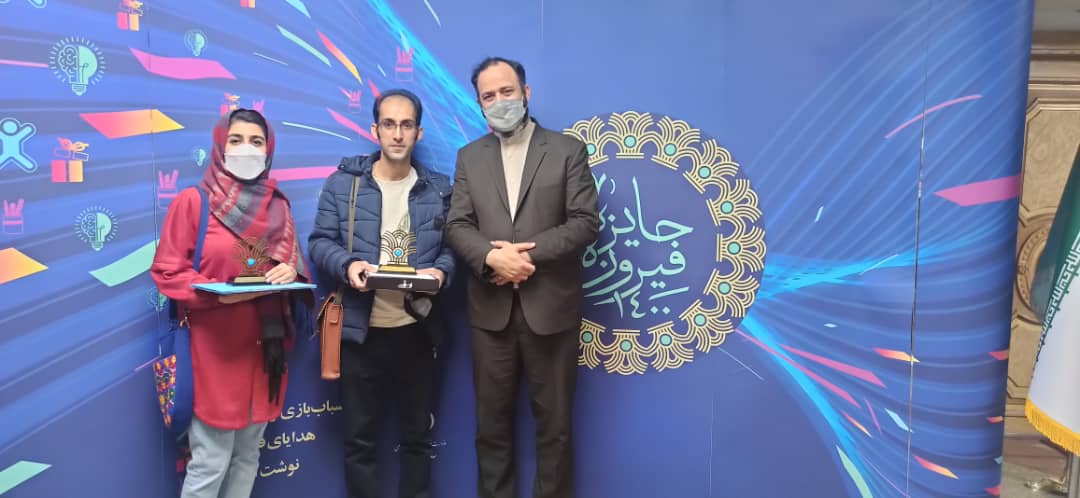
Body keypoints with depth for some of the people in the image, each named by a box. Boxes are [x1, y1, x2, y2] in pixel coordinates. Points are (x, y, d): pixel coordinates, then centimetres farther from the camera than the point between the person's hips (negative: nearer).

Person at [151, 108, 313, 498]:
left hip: (264, 346, 5)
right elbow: (167, 272, -5)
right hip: (215, 348, -5)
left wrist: (290, 273, -8)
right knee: (209, 462, -2)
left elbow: (294, 266, 15)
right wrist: (217, 293, -20)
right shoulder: (192, 201, -3)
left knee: (248, 456, 13)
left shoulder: (278, 205, 11)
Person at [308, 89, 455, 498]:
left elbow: (453, 246, 5)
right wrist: (347, 265, -20)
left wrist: (440, 270, -17)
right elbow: (320, 242, 0)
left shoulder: (439, 189, 5)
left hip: (416, 330, 1)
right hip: (360, 330, -1)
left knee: (417, 435, 15)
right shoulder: (343, 183, 1)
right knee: (359, 437, 11)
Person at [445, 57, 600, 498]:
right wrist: (492, 257, -18)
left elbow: (586, 222, -6)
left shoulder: (567, 150, 2)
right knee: (492, 421, 12)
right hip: (490, 309, 3)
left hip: (551, 306, -2)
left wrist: (529, 253, -17)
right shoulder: (469, 157, 11)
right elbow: (457, 226, 2)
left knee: (554, 421, 8)